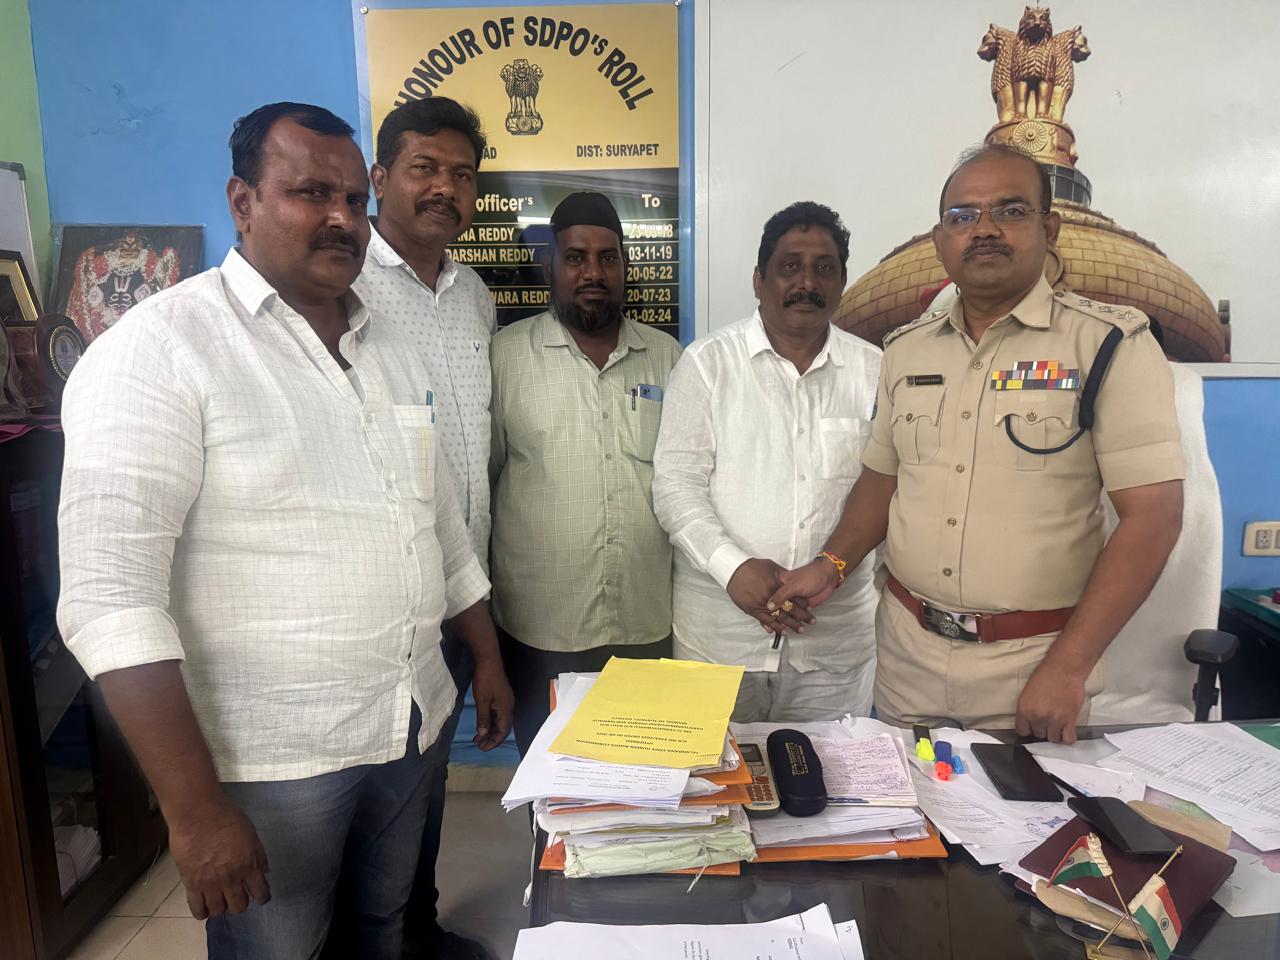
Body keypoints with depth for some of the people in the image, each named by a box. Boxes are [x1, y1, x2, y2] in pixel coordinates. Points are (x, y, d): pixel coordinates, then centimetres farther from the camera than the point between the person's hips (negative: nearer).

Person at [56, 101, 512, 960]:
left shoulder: (391, 350, 8)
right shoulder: (161, 350, -13)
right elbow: (110, 597, -18)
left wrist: (488, 657, 16)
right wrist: (195, 809, -20)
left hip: (411, 728, 6)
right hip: (270, 759, -5)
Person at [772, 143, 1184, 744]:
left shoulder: (1110, 345, -9)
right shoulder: (906, 350, 6)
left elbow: (1153, 515, -14)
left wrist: (1067, 668, -18)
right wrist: (832, 564, -2)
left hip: (1031, 660, -4)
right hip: (906, 648, 4)